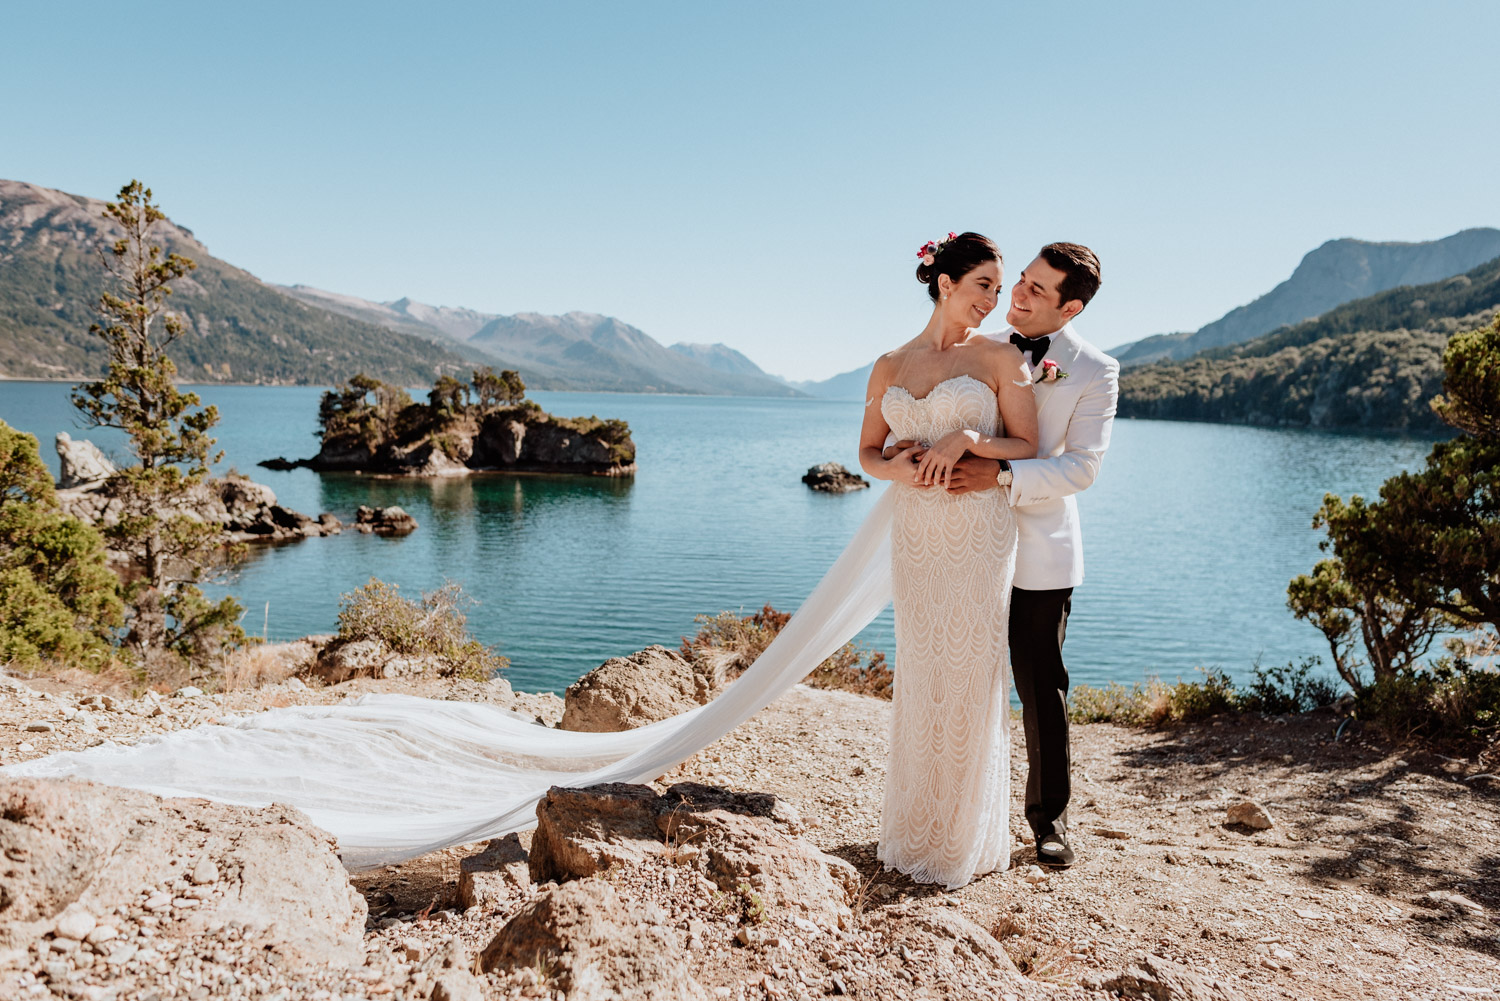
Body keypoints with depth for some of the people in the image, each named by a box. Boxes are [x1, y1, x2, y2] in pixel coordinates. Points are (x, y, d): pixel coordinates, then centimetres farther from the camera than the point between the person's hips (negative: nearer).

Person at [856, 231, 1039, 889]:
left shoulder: (1000, 357, 1)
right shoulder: (890, 367, 10)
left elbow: (1026, 447, 0)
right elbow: (869, 453, 11)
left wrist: (965, 441, -16)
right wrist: (904, 469, -9)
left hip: (979, 535, -3)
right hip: (914, 535, 3)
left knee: (970, 679, 1)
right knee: (919, 679, 9)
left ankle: (965, 841, 18)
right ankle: (915, 829, 26)